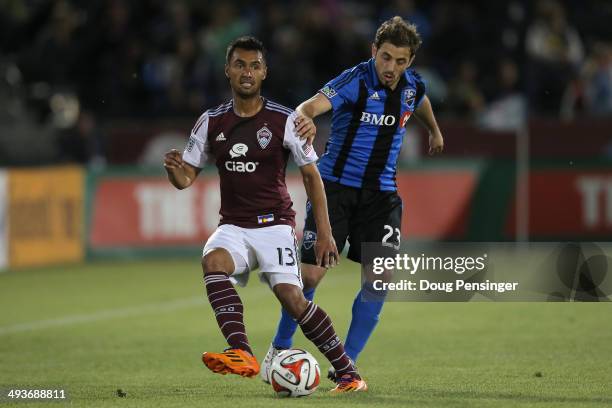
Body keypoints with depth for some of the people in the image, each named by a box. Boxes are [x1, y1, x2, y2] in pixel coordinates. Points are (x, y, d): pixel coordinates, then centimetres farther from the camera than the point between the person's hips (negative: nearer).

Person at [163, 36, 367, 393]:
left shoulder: (284, 120, -4)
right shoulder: (211, 122, 5)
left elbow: (312, 176, 1)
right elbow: (186, 179, 9)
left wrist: (324, 232, -5)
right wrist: (175, 169, -16)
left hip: (275, 224, -3)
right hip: (233, 227, 3)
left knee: (292, 298, -19)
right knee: (213, 260, -30)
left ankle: (348, 373, -4)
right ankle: (242, 355, -41)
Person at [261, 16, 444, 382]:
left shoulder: (412, 85, 1)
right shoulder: (355, 81, -18)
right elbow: (311, 106, -36)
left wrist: (435, 131, 46)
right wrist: (306, 118, -60)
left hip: (381, 194, 4)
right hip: (336, 186, -4)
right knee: (311, 274, -8)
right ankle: (279, 349, 14)